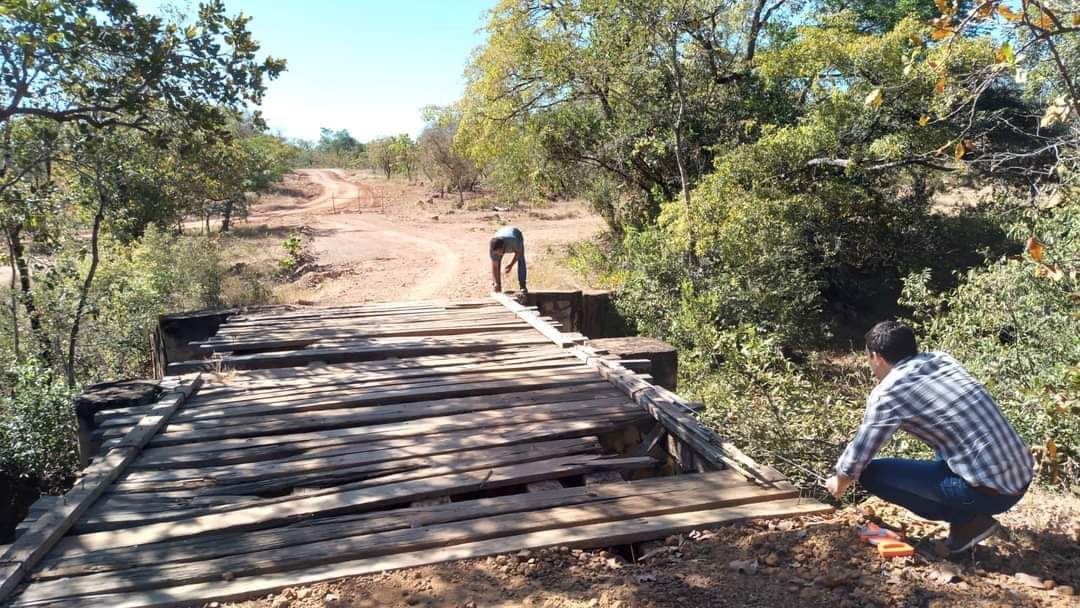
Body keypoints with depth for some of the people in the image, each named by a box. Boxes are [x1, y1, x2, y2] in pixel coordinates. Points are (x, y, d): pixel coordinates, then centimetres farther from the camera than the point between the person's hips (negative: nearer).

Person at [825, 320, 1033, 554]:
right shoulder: (942, 359, 10)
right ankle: (969, 512, 22)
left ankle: (967, 520, 2)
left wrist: (839, 483, 21)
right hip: (1023, 475, 8)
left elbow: (857, 457, -1)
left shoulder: (887, 393, -10)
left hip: (990, 492, -8)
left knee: (870, 473, -3)